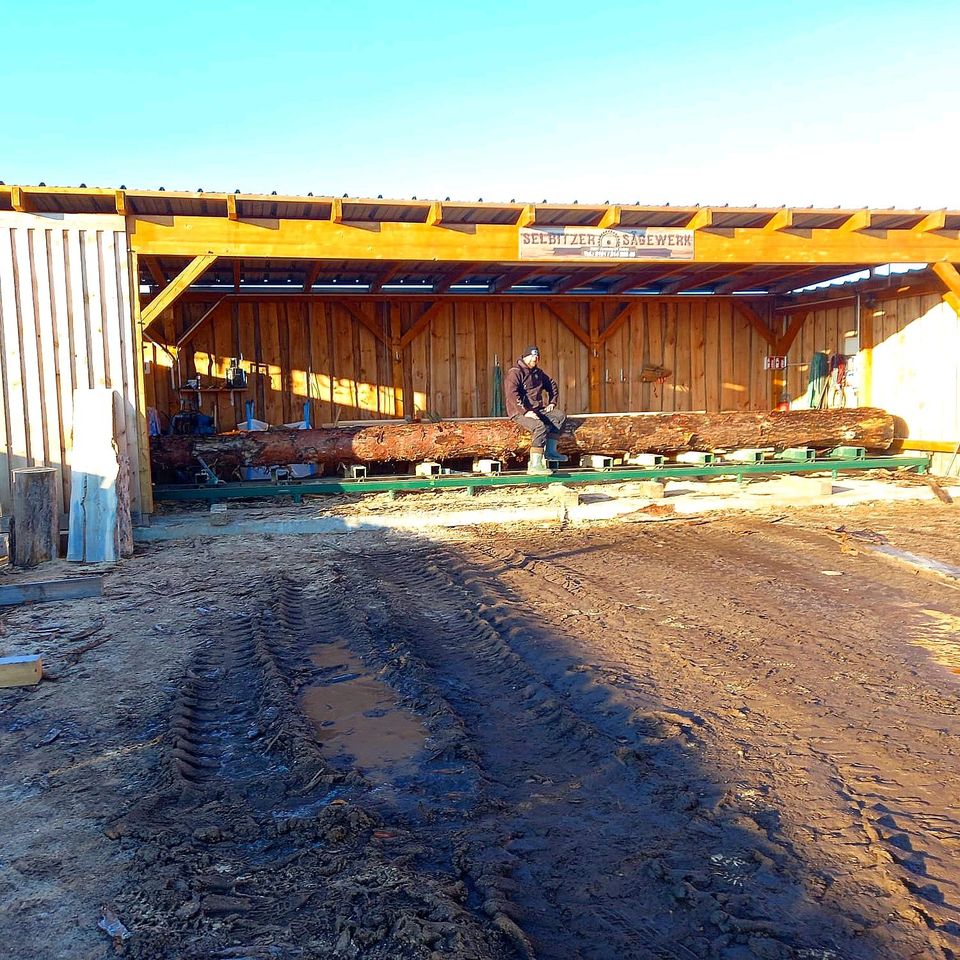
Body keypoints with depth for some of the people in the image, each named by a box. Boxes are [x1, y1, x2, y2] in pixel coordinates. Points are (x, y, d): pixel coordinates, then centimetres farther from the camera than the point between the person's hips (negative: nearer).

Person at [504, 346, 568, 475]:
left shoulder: (538, 373, 17)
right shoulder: (515, 372, -10)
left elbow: (552, 384, 33)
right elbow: (512, 394, -24)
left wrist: (552, 402, 18)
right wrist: (525, 412, -30)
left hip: (537, 410, 9)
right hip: (519, 412, -9)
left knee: (560, 415, -6)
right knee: (540, 426, -33)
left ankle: (550, 451, -8)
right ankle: (535, 465, -39)